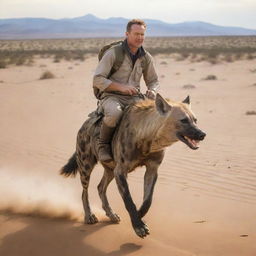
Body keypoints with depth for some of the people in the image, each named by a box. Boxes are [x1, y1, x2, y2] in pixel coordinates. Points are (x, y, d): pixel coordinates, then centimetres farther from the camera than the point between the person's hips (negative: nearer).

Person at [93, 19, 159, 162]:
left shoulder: (146, 58, 8)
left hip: (134, 99, 5)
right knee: (114, 113, -40)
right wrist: (121, 87, -22)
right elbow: (98, 80, -11)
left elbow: (153, 81, 19)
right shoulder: (113, 53, -8)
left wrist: (152, 91, -6)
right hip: (111, 97, -5)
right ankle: (103, 145, -14)